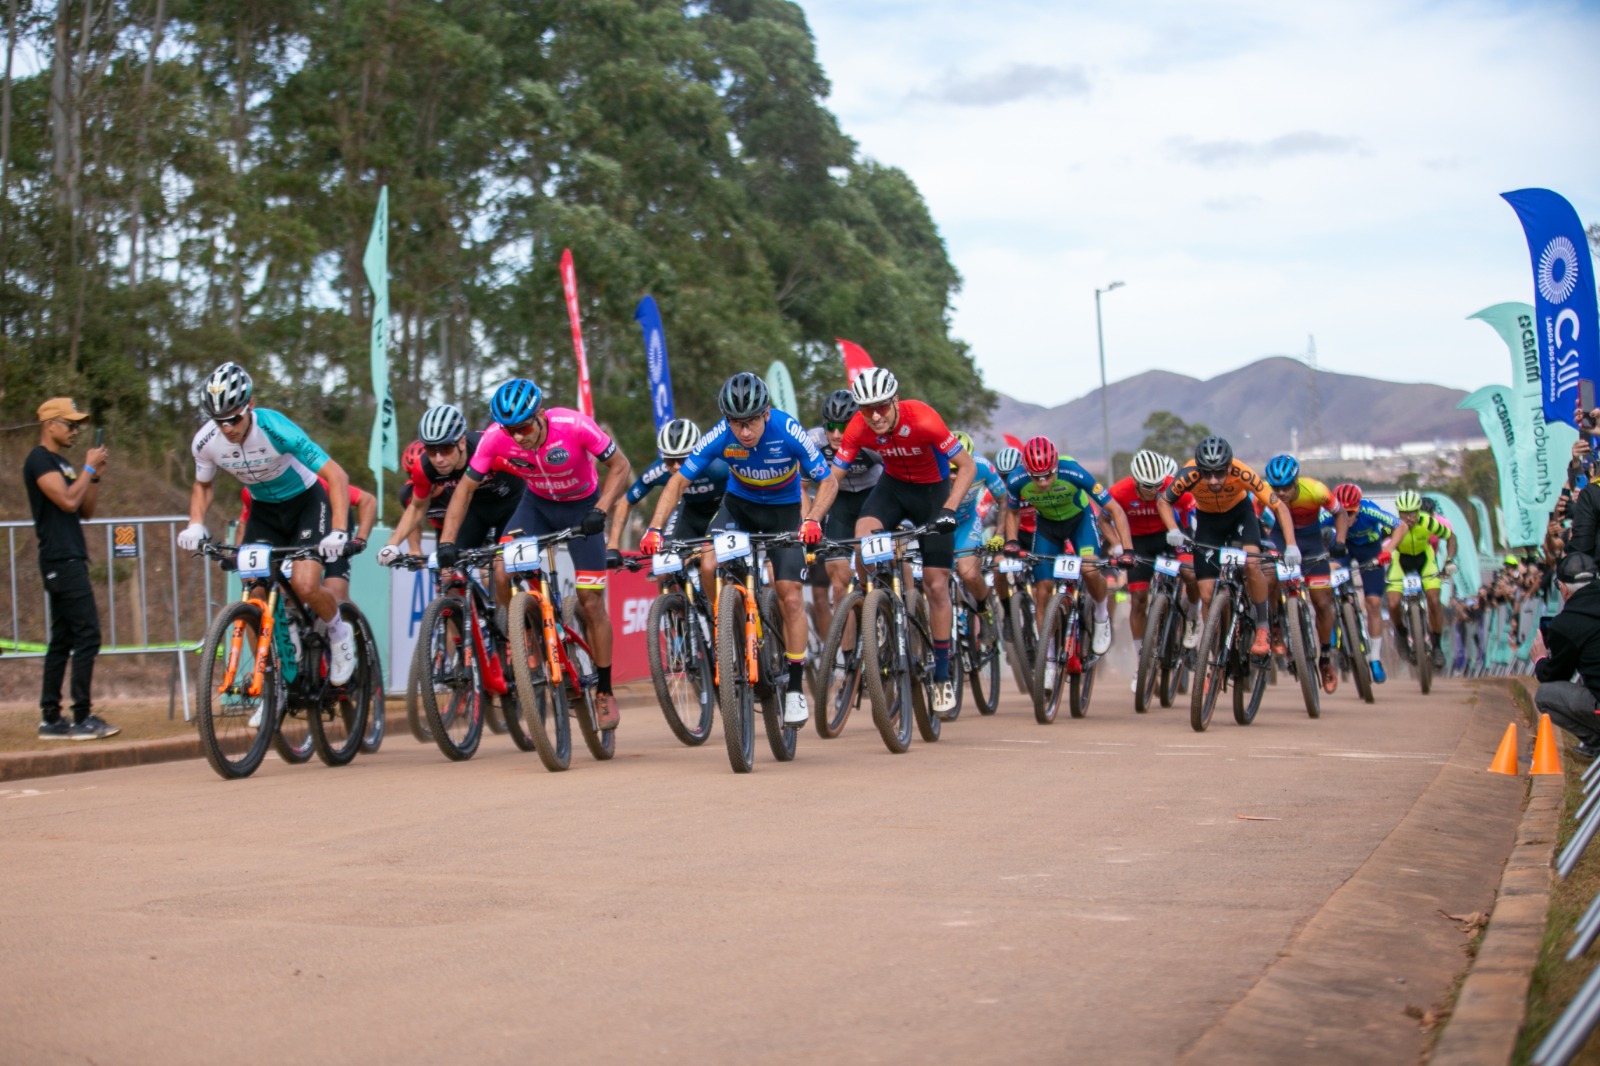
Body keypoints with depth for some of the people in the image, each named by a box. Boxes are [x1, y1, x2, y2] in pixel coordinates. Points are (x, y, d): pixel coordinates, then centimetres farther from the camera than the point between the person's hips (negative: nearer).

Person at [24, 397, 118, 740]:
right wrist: (88, 468, -9)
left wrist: (96, 476, 5)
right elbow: (67, 501, -21)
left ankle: (50, 719, 11)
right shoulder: (40, 460, -8)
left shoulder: (62, 463, 20)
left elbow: (85, 511, 17)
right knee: (87, 636, -12)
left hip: (68, 560, 10)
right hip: (61, 560, -10)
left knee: (62, 640, 9)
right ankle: (82, 718, -11)